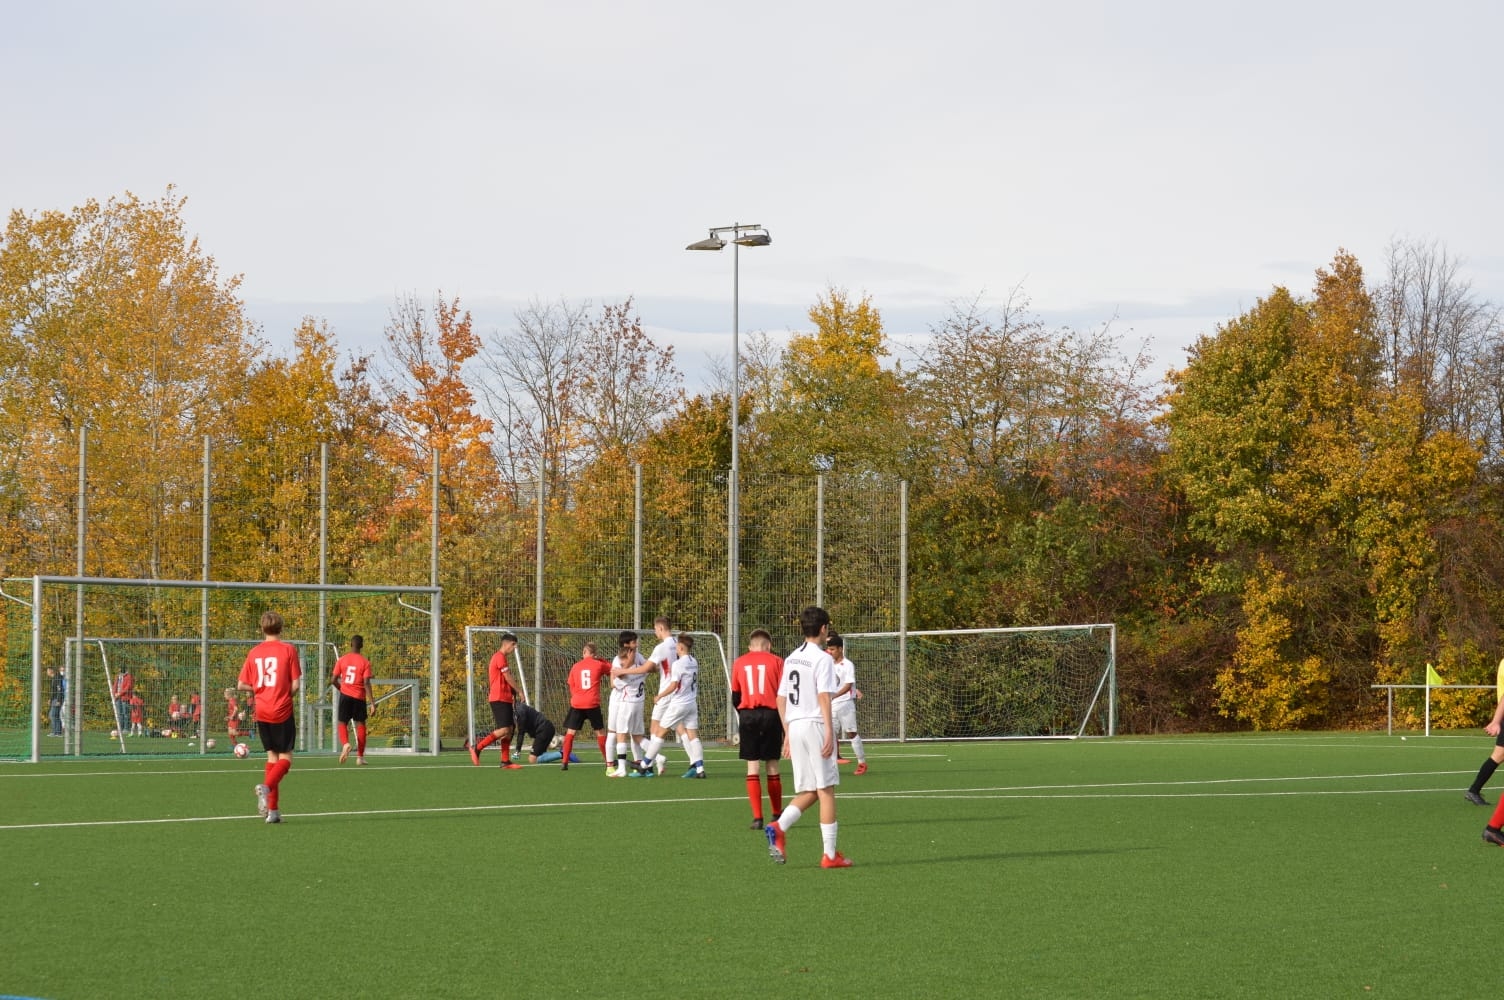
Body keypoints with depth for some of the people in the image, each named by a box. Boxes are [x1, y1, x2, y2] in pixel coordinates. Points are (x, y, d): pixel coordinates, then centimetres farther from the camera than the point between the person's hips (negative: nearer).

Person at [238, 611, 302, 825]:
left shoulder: (254, 652, 4)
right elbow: (296, 685, -9)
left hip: (262, 711, 4)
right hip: (282, 711, -4)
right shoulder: (288, 649, -6)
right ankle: (266, 786, -26)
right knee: (285, 757, 4)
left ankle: (273, 810, 8)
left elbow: (241, 685, 6)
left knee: (272, 755, 14)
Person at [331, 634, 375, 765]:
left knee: (342, 723, 10)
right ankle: (360, 757, 10)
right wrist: (372, 701, -12)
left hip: (345, 695, 1)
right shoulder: (365, 662, -5)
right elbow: (366, 683, -13)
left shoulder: (341, 660, 1)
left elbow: (333, 680, 2)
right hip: (359, 697, -1)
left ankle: (345, 743, -22)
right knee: (360, 724, 11)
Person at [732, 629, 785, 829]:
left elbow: (735, 697, 13)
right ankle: (777, 815, 18)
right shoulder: (776, 661, 4)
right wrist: (786, 723, 5)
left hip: (747, 715, 1)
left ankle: (757, 817, -5)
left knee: (753, 766, 1)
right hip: (771, 715, -1)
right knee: (772, 766, 8)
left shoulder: (739, 663, 10)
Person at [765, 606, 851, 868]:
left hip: (794, 727, 7)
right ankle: (830, 855, -2)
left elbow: (781, 699, 15)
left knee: (808, 792, 12)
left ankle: (778, 827, -12)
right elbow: (823, 697, -16)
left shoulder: (791, 659, 14)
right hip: (816, 725, -7)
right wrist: (829, 732, -19)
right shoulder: (822, 658, -8)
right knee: (826, 790, -2)